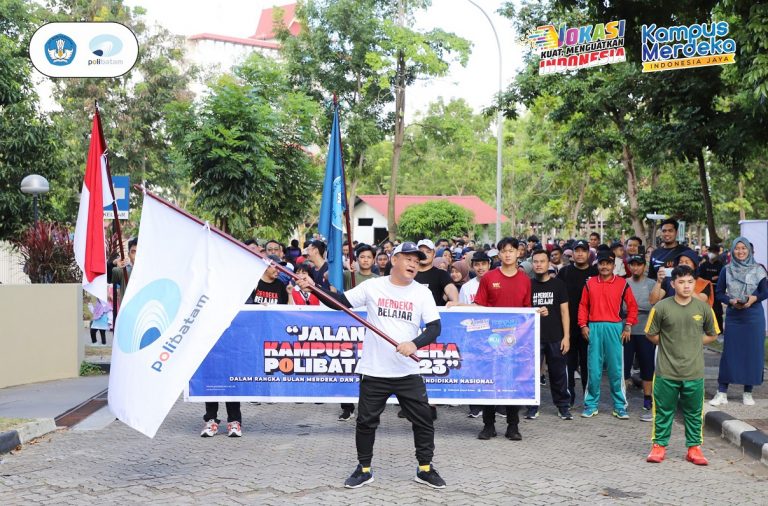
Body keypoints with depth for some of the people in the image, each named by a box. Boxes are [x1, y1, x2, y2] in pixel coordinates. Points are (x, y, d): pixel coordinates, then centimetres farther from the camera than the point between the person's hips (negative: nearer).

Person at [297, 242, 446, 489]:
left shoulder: (422, 292, 0)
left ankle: (425, 469, 21)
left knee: (423, 420, 4)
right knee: (366, 421, 8)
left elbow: (434, 327, -6)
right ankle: (364, 469, 24)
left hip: (408, 373, 1)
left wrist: (415, 343, -24)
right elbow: (340, 301, 1)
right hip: (373, 371, 0)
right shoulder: (372, 286, -1)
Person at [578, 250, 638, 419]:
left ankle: (620, 406, 10)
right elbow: (583, 305, 10)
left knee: (616, 368, 2)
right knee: (593, 368, 4)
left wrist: (628, 327, -1)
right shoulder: (590, 283, 7)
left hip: (615, 328, -1)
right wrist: (583, 325, 1)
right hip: (594, 328, 1)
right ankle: (591, 405, 13)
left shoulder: (622, 283, 3)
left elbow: (632, 306, 6)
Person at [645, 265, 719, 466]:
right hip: (666, 371, -1)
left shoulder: (703, 308, 0)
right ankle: (659, 446, 18)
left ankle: (694, 448, 20)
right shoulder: (662, 307, -6)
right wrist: (669, 344, 1)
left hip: (694, 372, 2)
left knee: (694, 412, 9)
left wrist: (693, 343, 4)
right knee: (664, 410, 7)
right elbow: (651, 334, 5)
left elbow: (712, 334, 13)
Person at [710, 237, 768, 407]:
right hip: (733, 316, 0)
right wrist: (731, 301, -14)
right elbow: (719, 293, 4)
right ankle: (722, 392, 5)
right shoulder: (726, 270, 3)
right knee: (729, 353, 1)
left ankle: (748, 392, 13)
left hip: (754, 317, 0)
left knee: (752, 353, 3)